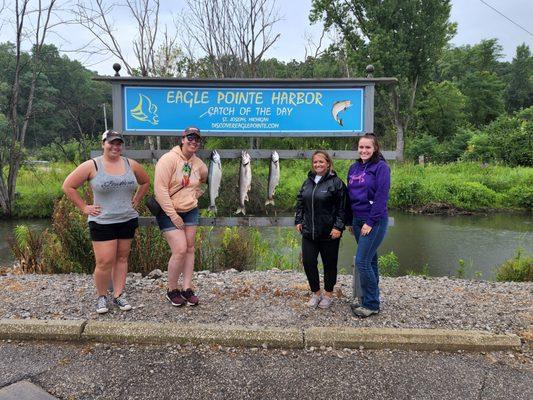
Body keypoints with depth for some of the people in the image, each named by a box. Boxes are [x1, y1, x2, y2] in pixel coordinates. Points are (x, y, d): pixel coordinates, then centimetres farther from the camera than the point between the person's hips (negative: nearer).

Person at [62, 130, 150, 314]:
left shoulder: (131, 165, 4)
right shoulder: (92, 166, -7)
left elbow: (145, 182, 20)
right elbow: (68, 186, -3)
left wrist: (135, 201, 11)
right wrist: (84, 207, -5)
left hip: (128, 221, 4)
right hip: (102, 222, -4)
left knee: (122, 258, 11)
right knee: (105, 262, -4)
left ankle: (118, 295, 23)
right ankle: (101, 297, 19)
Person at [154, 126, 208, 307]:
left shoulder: (198, 163, 4)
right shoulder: (168, 159, -15)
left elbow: (205, 178, 28)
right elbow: (160, 189, -19)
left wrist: (197, 192, 10)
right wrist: (173, 215, -20)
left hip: (190, 210, 6)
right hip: (168, 212, -6)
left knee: (190, 249, 5)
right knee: (180, 250, -11)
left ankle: (187, 289, 17)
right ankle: (172, 290, 10)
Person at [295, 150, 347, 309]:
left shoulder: (336, 182, -7)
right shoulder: (307, 182, 10)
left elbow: (342, 207, -10)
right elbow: (300, 203, 17)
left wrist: (338, 227, -15)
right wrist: (298, 221, 10)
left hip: (329, 233, -5)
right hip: (309, 232, 5)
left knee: (329, 264, 9)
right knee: (308, 262, 3)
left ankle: (328, 294, 27)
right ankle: (316, 293, 23)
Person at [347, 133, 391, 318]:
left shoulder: (381, 167, -10)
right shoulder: (354, 168, 11)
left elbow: (381, 197, -15)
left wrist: (370, 222, -17)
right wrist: (350, 222, 13)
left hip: (374, 221, -7)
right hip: (358, 219, 7)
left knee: (362, 261, -8)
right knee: (369, 261, 14)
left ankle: (371, 304, 6)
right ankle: (370, 300, 25)